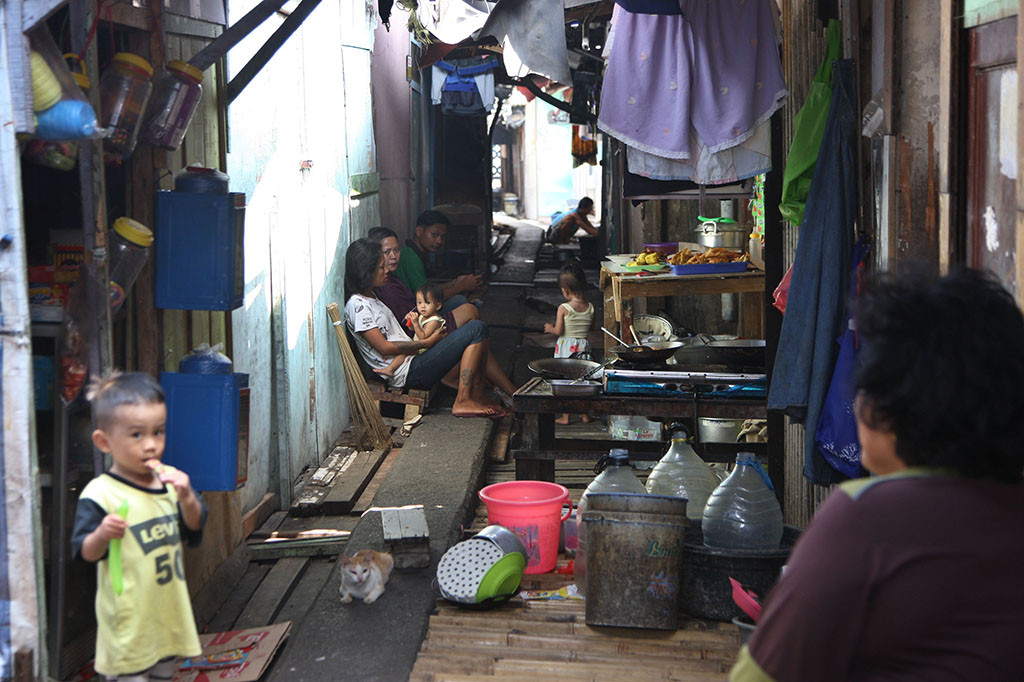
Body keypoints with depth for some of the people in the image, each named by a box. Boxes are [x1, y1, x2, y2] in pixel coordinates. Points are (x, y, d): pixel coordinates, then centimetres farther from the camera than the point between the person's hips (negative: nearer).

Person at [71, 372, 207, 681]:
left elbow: (195, 532, 5)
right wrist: (102, 535, -33)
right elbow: (86, 553, -13)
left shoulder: (169, 480, 3)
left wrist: (187, 499, -13)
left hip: (169, 613, 6)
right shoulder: (100, 494, -14)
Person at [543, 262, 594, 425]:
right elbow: (591, 327, 7)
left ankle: (565, 416, 9)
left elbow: (558, 331, -14)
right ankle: (585, 414, 20)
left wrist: (550, 328, 6)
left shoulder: (564, 309, -16)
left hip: (566, 346, -4)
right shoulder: (590, 307, -4)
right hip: (584, 346, 4)